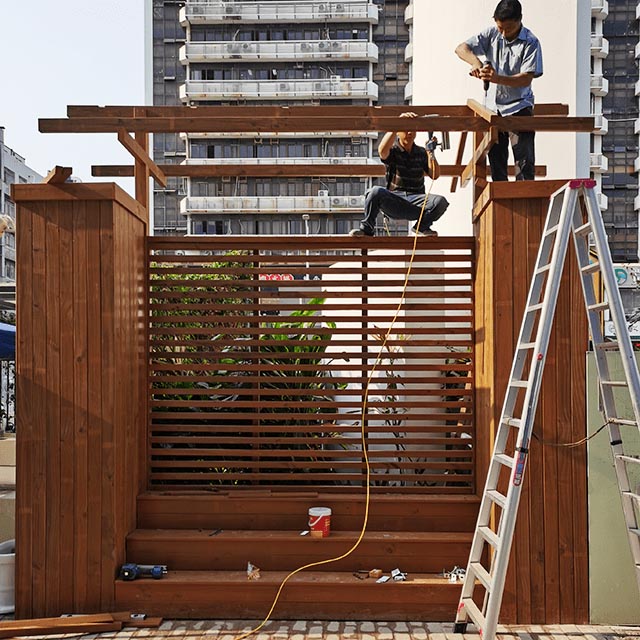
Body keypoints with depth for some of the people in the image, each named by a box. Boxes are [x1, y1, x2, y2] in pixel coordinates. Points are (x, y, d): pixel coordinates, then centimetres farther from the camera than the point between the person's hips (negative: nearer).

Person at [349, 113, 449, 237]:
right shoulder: (393, 150, 6)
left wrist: (430, 152, -5)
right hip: (394, 200, -2)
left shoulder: (422, 153, 15)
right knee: (376, 192, -35)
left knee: (440, 201, -28)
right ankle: (367, 228, -11)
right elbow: (382, 151, -21)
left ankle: (422, 227, 2)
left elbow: (434, 176, 7)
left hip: (416, 200, 2)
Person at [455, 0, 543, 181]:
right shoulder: (491, 34, 1)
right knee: (496, 158, 11)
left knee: (524, 161, -6)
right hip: (494, 106, 4)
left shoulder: (530, 43, -10)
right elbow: (461, 48, -3)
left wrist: (498, 78, -32)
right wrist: (475, 61, -24)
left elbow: (526, 78, -17)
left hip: (519, 107, -4)